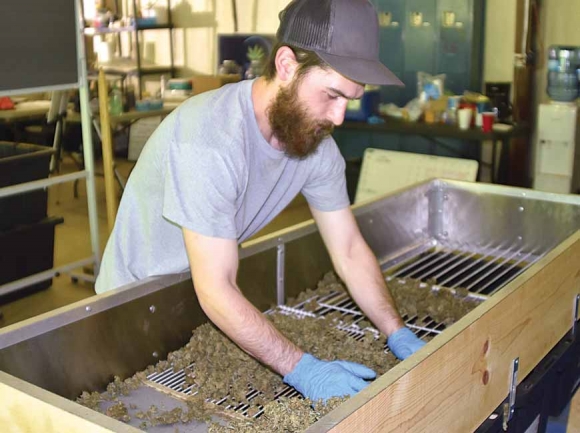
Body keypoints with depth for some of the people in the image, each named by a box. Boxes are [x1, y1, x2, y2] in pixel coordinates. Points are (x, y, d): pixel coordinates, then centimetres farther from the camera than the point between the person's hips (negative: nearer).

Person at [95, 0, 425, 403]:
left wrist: (400, 337, -17)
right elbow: (216, 291, -35)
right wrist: (304, 370, -37)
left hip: (217, 297, 6)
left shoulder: (317, 139, -14)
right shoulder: (208, 138, -36)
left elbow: (350, 250, -7)